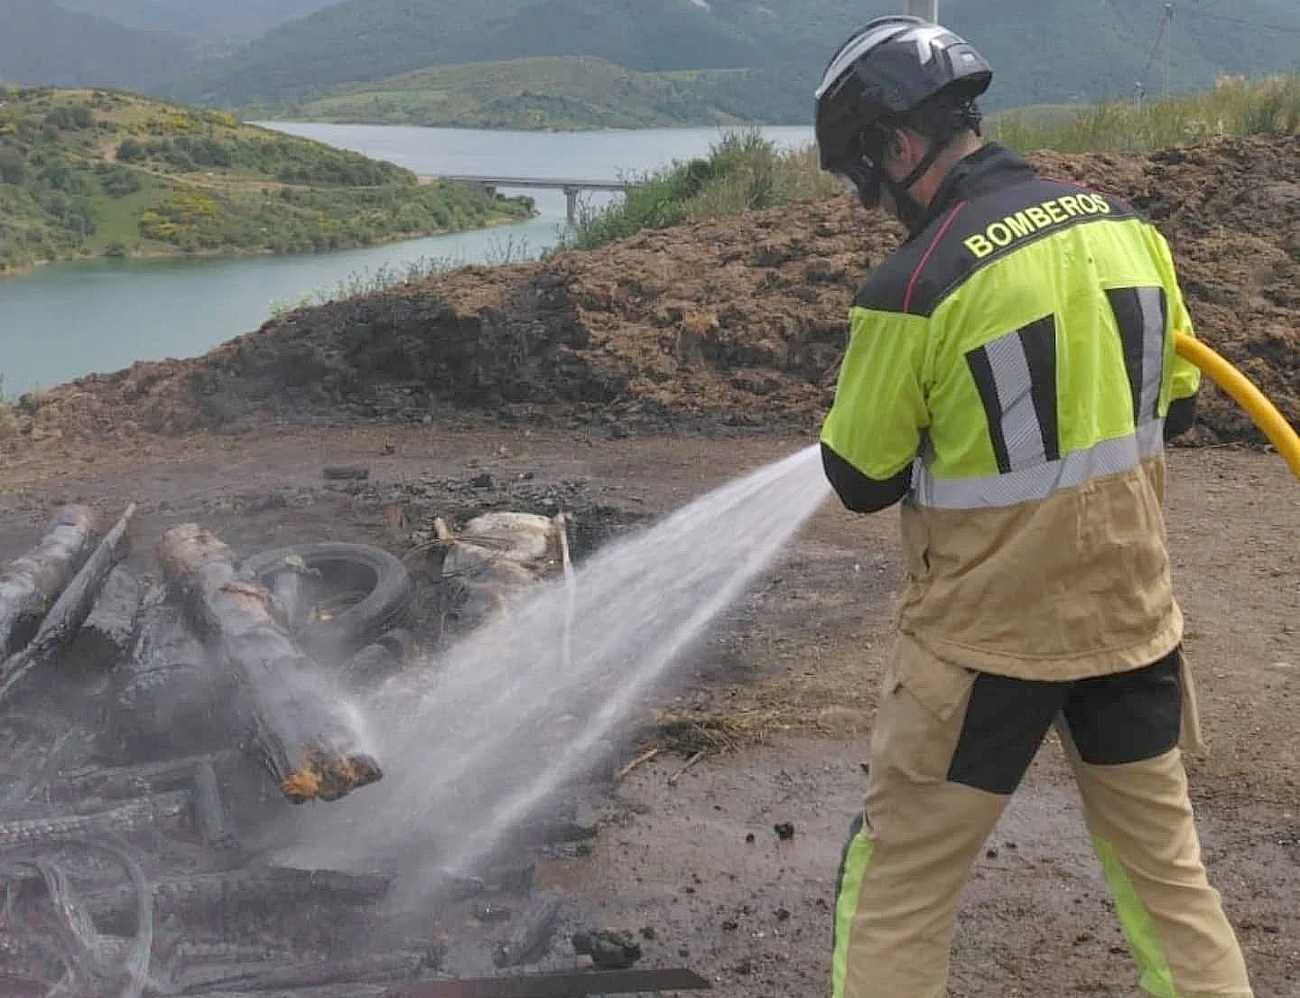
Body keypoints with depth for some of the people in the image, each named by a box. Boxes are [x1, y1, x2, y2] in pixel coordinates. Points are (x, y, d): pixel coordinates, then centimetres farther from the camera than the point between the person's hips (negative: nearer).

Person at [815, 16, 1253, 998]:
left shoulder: (916, 285, -21)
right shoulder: (1126, 226, -2)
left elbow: (862, 478, -10)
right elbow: (1176, 404, 10)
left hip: (990, 636, -6)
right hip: (1134, 612, 6)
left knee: (899, 887, 10)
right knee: (1166, 860, 23)